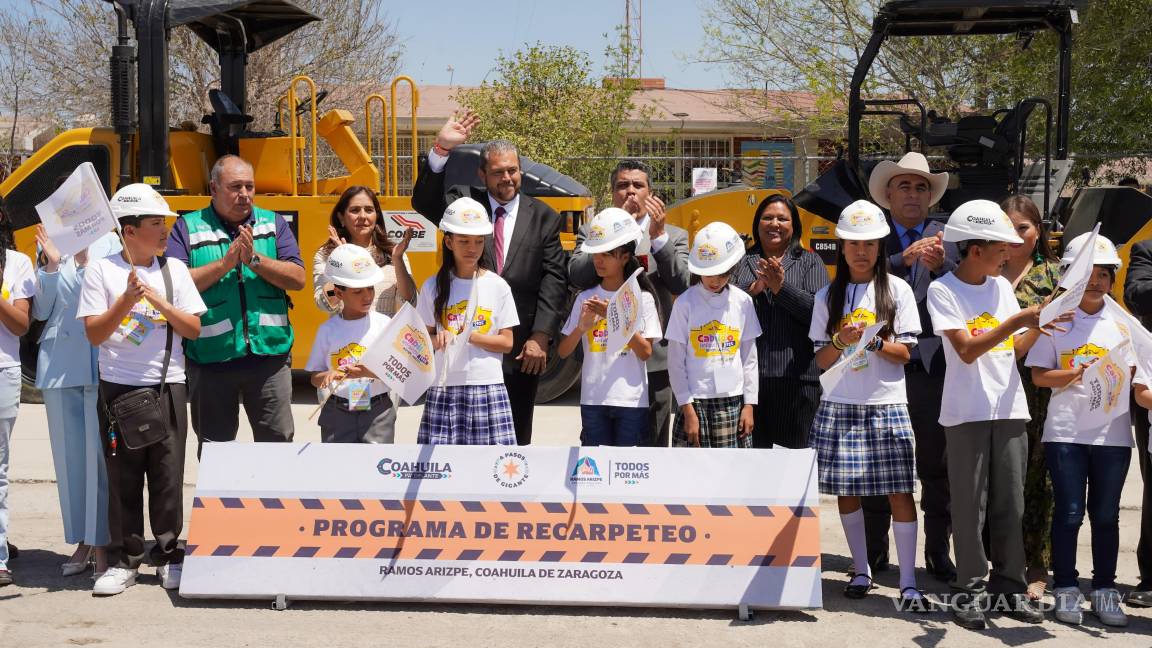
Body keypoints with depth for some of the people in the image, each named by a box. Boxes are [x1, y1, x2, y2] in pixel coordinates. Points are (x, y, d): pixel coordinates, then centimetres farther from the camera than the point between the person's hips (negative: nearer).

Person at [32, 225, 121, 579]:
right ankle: (82, 541, 17)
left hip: (101, 363, -4)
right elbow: (40, 311, 8)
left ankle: (101, 545, 0)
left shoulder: (109, 242, 2)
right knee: (69, 456, 7)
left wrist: (85, 262, -14)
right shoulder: (48, 245, 11)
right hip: (58, 363, 4)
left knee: (99, 455, -5)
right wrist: (50, 265, -3)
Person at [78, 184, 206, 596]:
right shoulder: (102, 271, -1)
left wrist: (159, 300, -10)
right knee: (123, 475, 3)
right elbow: (94, 334, -6)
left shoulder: (174, 269, 6)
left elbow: (194, 329, 3)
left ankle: (169, 554, 14)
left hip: (167, 385, 2)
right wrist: (127, 299, -19)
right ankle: (124, 559, 11)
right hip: (118, 387, -1)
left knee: (168, 474, 3)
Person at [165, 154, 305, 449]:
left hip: (269, 355, 1)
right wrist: (225, 263, -15)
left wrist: (254, 259, -13)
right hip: (211, 358, -1)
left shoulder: (274, 223, 9)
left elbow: (297, 279, -2)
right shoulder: (187, 227, 3)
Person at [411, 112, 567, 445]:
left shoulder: (543, 217, 5)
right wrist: (441, 149, -28)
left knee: (516, 439, 11)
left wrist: (541, 337, -10)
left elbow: (554, 280, -1)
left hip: (520, 351, 1)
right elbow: (424, 202, -15)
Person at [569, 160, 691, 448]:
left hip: (653, 360, 0)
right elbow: (577, 276, -10)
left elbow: (682, 285, -6)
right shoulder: (591, 233, 7)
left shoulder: (673, 236, 8)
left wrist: (658, 235, -15)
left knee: (652, 444, 6)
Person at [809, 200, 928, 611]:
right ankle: (861, 572, 19)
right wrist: (842, 340, -14)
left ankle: (908, 584, -5)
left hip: (887, 406, -2)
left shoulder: (897, 291, 4)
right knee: (845, 491, 5)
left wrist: (874, 342, -17)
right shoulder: (828, 296, 8)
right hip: (839, 406, 2)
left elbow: (904, 353, 1)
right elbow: (821, 360, 5)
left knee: (900, 492, -7)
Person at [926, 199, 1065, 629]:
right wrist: (1017, 320, -18)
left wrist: (1039, 326, -5)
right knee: (970, 505, -1)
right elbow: (967, 350, -14)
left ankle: (1009, 587, 15)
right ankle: (970, 590, 7)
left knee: (1010, 504, 7)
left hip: (1009, 409, 5)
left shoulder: (1002, 286, 11)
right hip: (966, 412, -5)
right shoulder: (943, 290, -5)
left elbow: (1014, 350, 12)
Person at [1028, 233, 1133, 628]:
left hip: (1112, 431, 2)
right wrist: (1078, 375, -15)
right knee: (1068, 512, 1)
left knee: (1106, 514, 8)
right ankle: (1065, 589, 11)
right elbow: (1039, 375, -1)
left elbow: (1130, 375, 6)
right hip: (1065, 430, -2)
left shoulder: (1121, 322, 6)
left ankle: (1104, 590, 17)